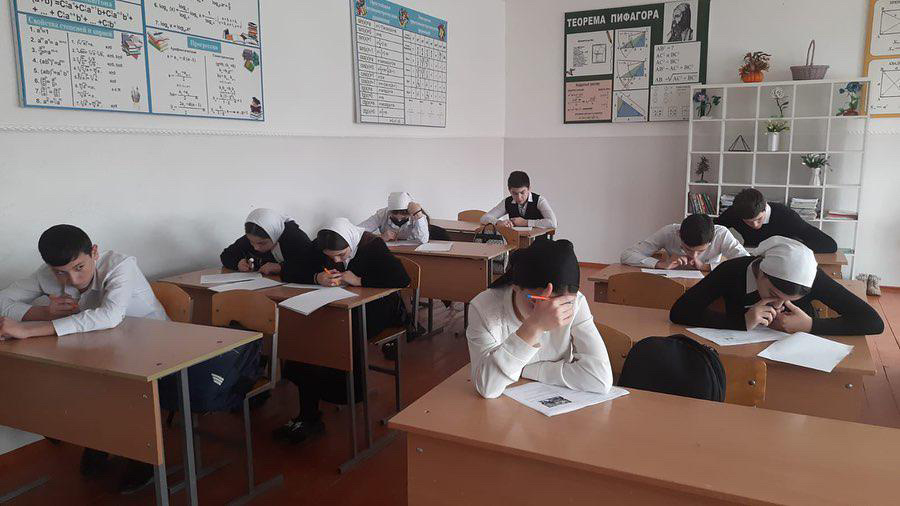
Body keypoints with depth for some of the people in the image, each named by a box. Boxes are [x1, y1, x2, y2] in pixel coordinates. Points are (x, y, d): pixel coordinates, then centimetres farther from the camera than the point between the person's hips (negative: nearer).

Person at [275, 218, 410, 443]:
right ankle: (308, 417, -16)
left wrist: (360, 280, -26)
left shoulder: (373, 245, -17)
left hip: (374, 308, -5)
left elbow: (403, 280, -25)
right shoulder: (318, 246, -3)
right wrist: (316, 278, -23)